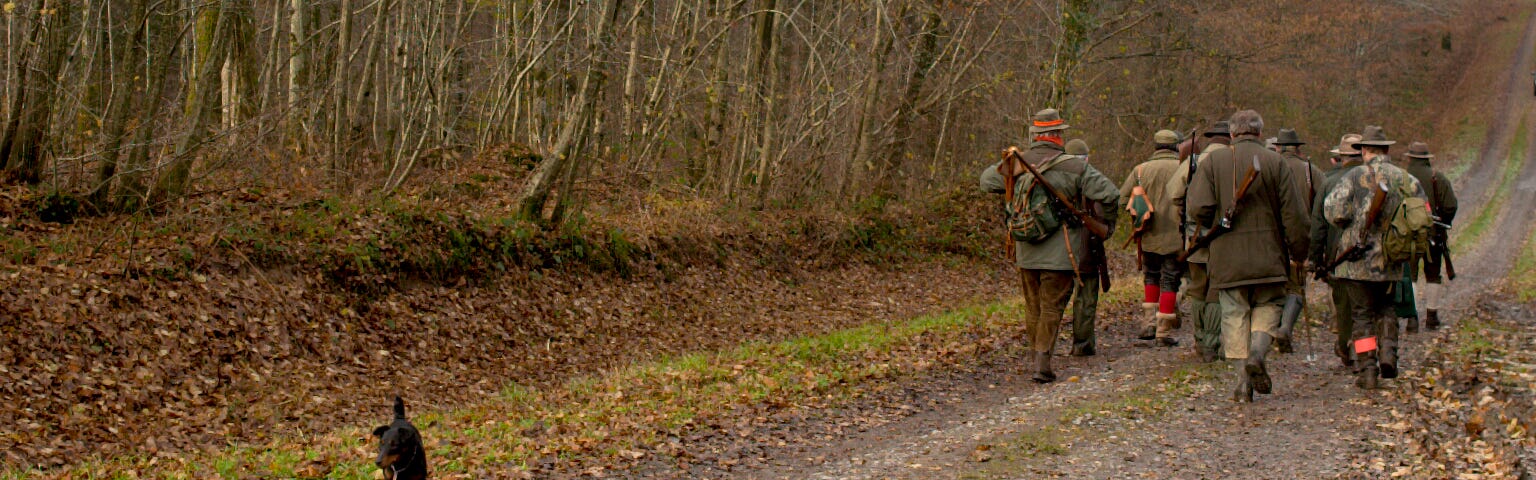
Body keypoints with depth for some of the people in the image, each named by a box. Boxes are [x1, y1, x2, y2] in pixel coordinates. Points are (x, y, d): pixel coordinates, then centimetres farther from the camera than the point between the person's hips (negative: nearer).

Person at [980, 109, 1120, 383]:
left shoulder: (1015, 163, 1)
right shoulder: (1074, 167, -11)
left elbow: (987, 180, 18)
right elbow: (1108, 194, -14)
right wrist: (1106, 225, 3)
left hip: (1025, 252, 4)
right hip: (1058, 253, -4)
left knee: (1033, 307, 16)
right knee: (1052, 307, 1)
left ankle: (1037, 357, 23)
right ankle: (1042, 363, -6)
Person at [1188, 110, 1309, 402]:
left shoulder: (1212, 161, 1)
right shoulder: (1275, 162, -1)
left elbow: (1198, 207, -8)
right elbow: (1293, 213, -2)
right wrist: (1299, 251, 8)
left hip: (1227, 258, 1)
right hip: (1267, 257, -1)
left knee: (1234, 315, 6)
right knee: (1268, 304, 15)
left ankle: (1243, 381, 3)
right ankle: (1258, 353, -10)